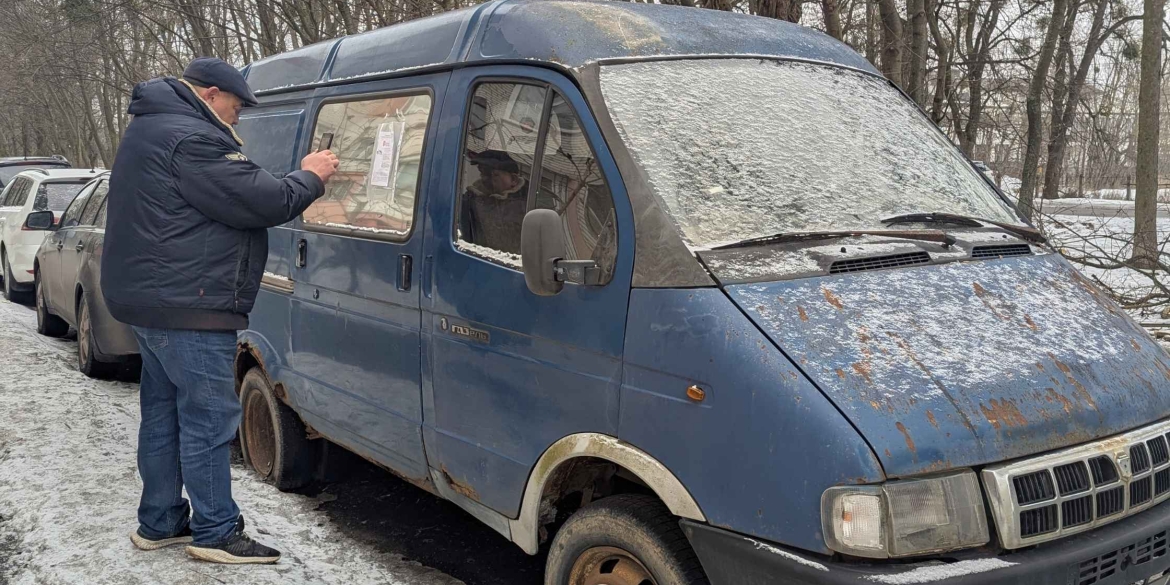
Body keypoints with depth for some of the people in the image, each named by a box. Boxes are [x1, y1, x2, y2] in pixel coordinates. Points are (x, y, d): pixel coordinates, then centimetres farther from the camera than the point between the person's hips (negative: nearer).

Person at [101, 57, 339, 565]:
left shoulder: (151, 130, 18)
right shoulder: (190, 140, -18)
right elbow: (261, 201, -20)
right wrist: (310, 178, -4)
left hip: (151, 299, 11)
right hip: (187, 307, -11)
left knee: (163, 413, 16)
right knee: (208, 419, -4)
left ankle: (158, 523, 26)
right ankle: (216, 533, 4)